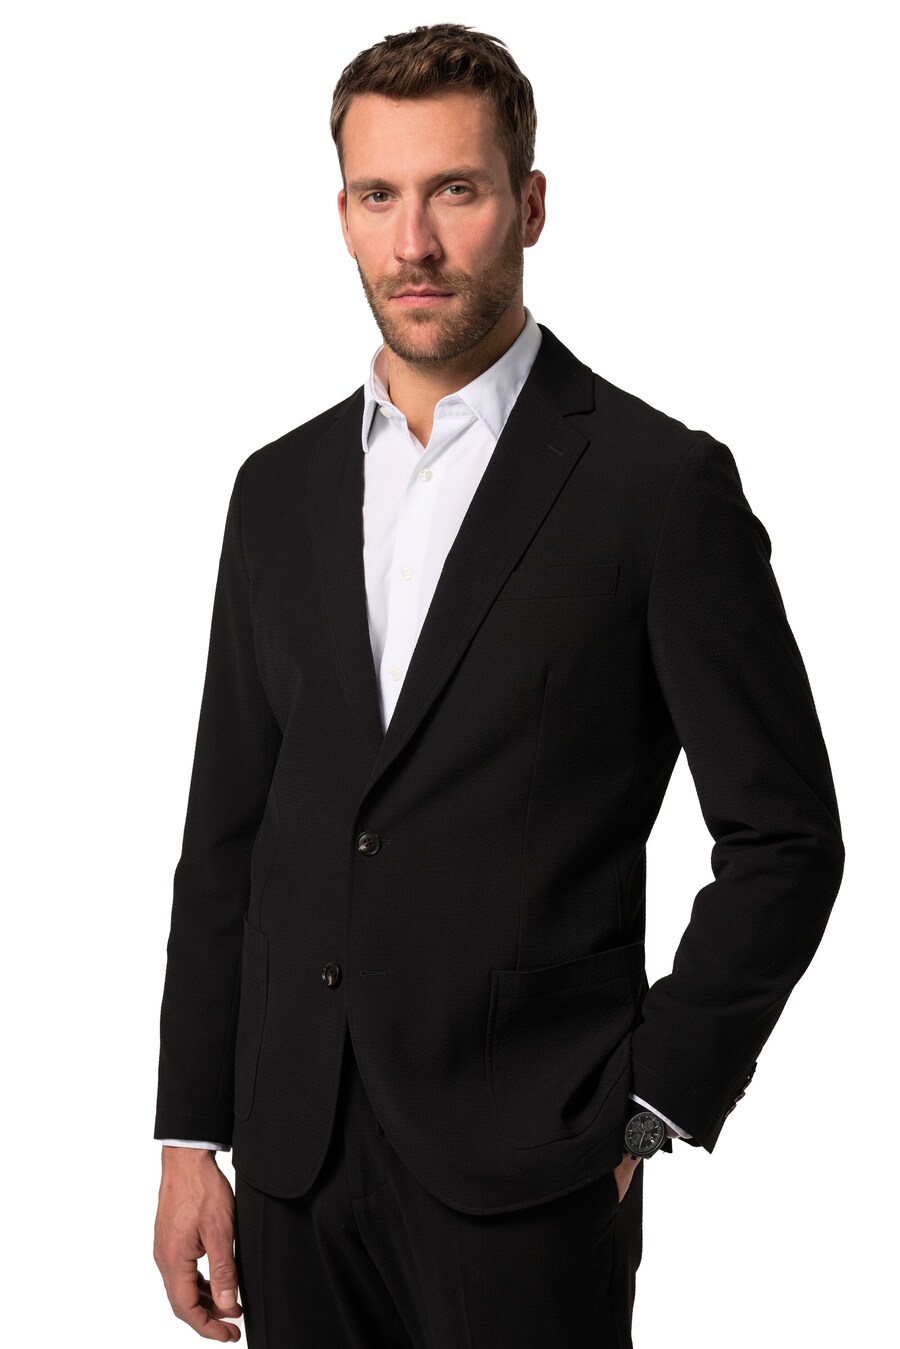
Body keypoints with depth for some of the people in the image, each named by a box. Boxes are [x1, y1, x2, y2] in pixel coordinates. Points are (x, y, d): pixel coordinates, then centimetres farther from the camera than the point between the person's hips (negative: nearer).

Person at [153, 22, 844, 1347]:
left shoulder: (661, 482, -6)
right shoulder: (280, 490, 9)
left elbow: (785, 837, -4)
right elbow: (226, 840, 11)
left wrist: (650, 1109, -7)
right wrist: (193, 1137, 8)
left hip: (526, 1174, -4)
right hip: (297, 1158, 5)